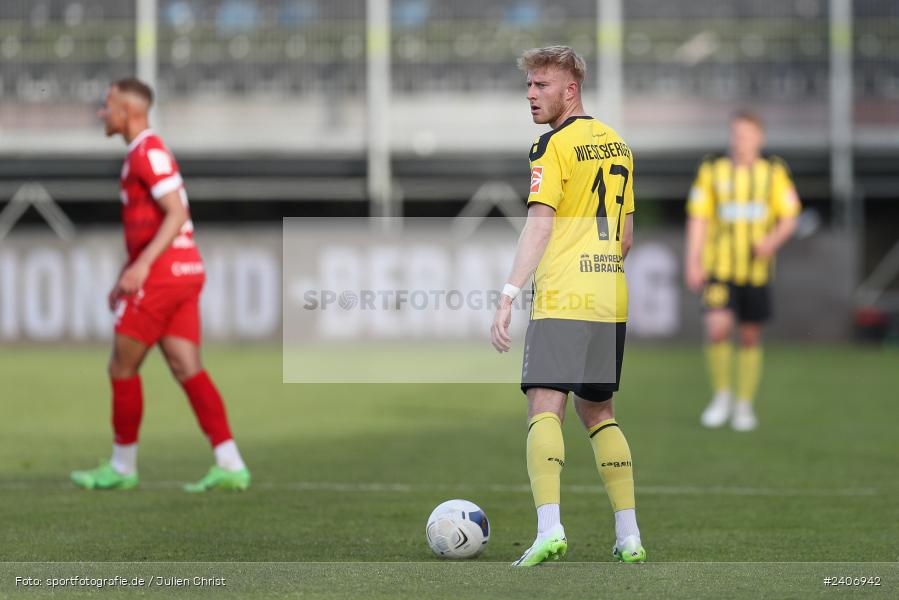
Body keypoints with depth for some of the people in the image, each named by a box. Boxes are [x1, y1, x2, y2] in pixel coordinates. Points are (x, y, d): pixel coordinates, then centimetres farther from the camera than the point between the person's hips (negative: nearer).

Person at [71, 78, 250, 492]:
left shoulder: (148, 152, -12)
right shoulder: (146, 152, 21)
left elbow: (177, 213, -21)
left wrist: (142, 265, -28)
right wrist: (125, 277, 27)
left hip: (162, 273, -9)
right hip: (185, 272, 9)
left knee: (122, 368, 2)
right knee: (188, 369, 1)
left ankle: (122, 468, 11)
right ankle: (230, 466, -8)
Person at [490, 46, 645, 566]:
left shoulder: (555, 146, -7)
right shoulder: (617, 144, 16)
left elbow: (539, 227, -17)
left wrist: (508, 297, -20)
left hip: (562, 298, -8)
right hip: (611, 299, 8)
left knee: (545, 408, -12)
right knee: (598, 411, 16)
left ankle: (549, 530, -29)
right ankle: (629, 537, 13)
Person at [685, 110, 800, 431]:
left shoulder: (775, 172, 4)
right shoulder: (712, 170, 3)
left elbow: (789, 217, 4)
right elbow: (698, 218, 3)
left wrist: (773, 240, -17)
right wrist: (693, 262, -4)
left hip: (757, 269, 1)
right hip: (719, 269, -1)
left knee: (751, 337, 6)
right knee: (717, 328, -18)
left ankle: (745, 405, 20)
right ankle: (722, 395, 2)